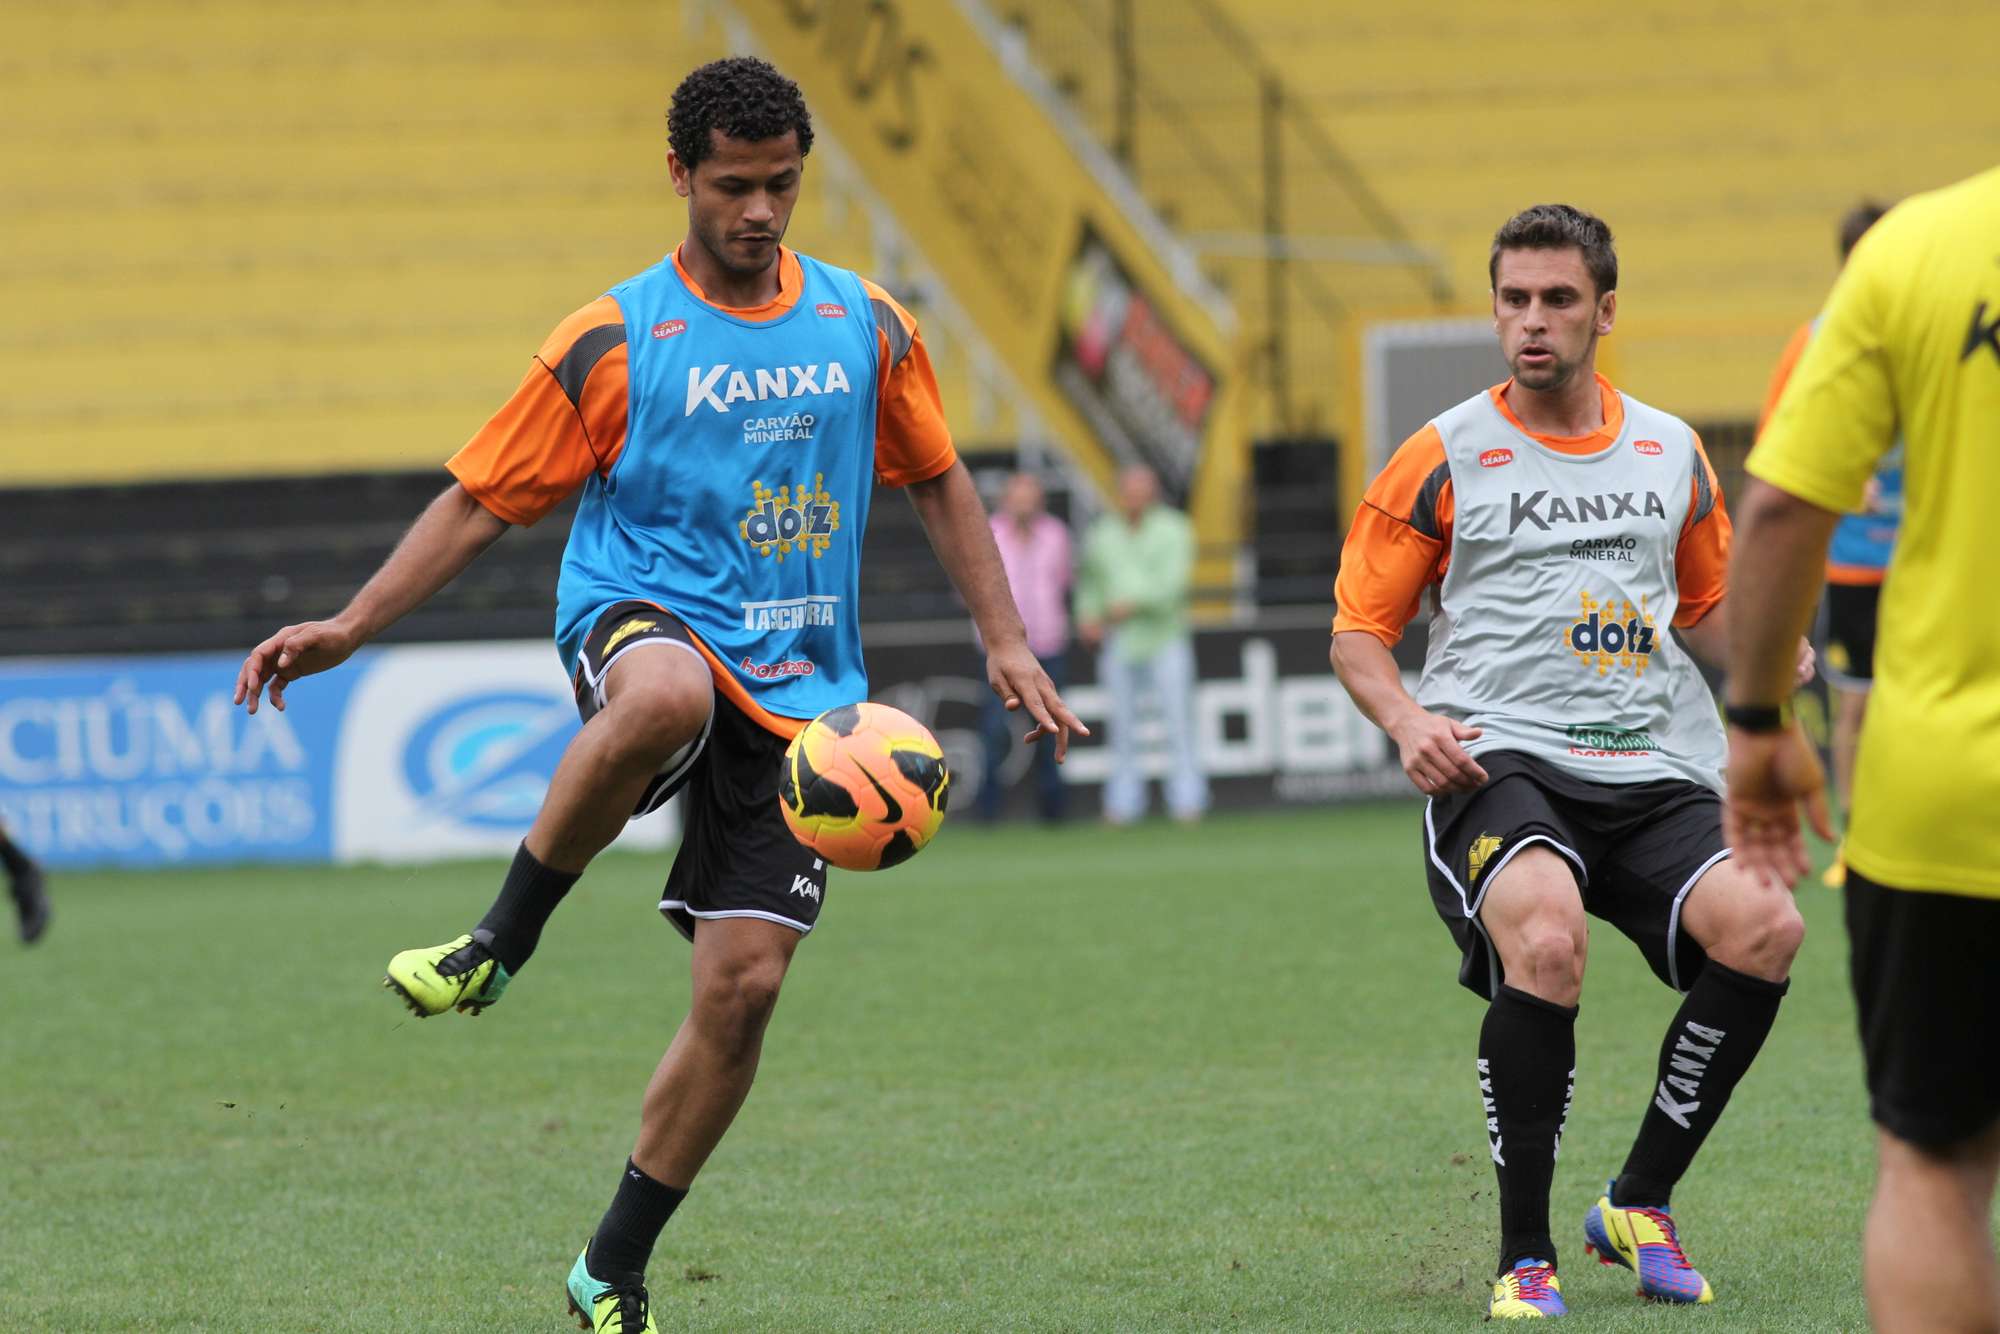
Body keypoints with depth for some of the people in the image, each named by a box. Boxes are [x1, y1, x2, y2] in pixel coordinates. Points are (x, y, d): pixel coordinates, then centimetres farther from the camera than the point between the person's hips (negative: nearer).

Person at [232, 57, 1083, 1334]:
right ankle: (496, 947, -24)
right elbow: (484, 499, 2)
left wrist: (1006, 639, 12)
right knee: (666, 695, -43)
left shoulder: (866, 324, 9)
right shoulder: (613, 342, -1)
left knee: (744, 984, -7)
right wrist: (346, 629, -7)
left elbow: (939, 480, 22)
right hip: (642, 624, -3)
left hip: (799, 692, 3)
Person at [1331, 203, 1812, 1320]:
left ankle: (1639, 1206, -2)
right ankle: (1525, 1255, -18)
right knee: (1545, 937, -35)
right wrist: (1409, 721, -10)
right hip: (1498, 765, -4)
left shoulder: (1671, 452, 17)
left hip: (1654, 770, 4)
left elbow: (1705, 611, 30)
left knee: (1763, 926, -25)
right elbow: (1358, 631, 11)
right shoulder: (1445, 458, 7)